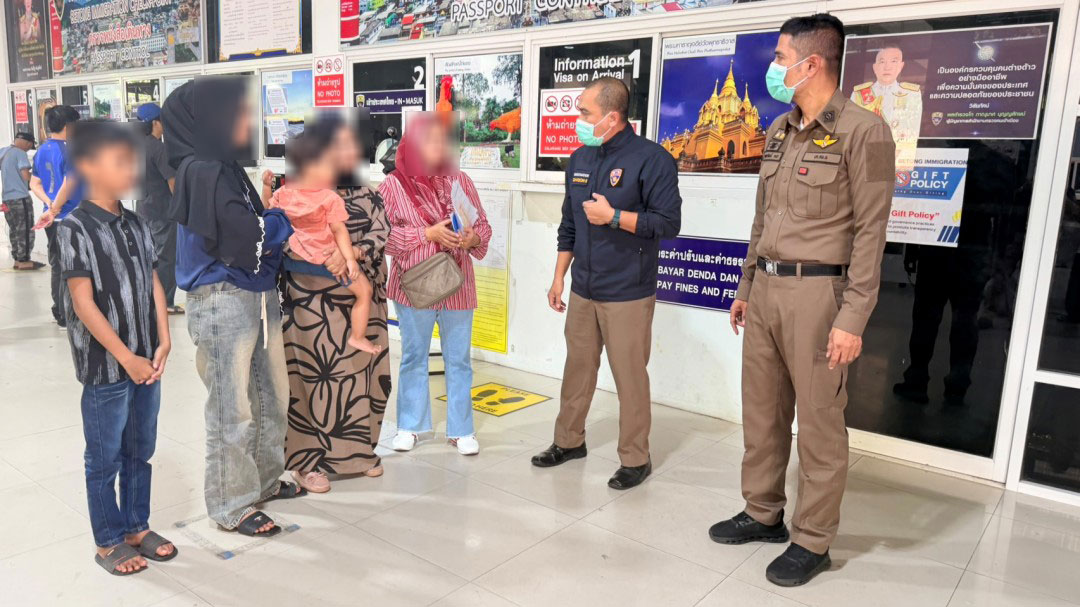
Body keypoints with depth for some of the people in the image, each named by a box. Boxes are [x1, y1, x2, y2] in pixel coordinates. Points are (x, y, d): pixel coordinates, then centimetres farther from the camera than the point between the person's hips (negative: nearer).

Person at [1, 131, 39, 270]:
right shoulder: (20, 153, -11)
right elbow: (26, 176, -19)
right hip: (20, 197, -8)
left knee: (14, 230, 13)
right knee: (25, 230, -1)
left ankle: (17, 260, 16)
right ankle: (24, 261, 0)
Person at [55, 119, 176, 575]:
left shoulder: (135, 224, 7)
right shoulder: (75, 228, -12)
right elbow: (84, 303, -15)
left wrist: (163, 343, -2)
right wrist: (127, 358, -16)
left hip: (146, 361, 6)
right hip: (105, 366, -6)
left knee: (140, 451, 17)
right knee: (105, 458, 8)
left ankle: (138, 527, 32)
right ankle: (109, 542, 23)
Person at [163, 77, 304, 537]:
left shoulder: (227, 167, 13)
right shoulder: (201, 172, -14)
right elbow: (244, 235, -20)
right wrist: (292, 217, -5)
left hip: (258, 295, 9)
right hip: (222, 301, -9)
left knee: (271, 393, 17)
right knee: (232, 409, 2)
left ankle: (265, 480, 34)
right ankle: (231, 506, 17)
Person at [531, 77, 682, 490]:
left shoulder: (650, 158, -11)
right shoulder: (579, 159, 10)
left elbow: (669, 223, -14)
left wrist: (613, 216, -18)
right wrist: (558, 278, 13)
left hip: (627, 294, -6)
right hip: (583, 290, 6)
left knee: (629, 377, 2)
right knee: (577, 369, 15)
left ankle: (635, 459, 17)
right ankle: (569, 441, 32)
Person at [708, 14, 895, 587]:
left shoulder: (862, 131, -9)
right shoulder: (778, 131, 14)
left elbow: (869, 232, -12)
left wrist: (852, 319, -16)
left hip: (817, 291, -7)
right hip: (765, 288, 7)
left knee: (819, 423, 2)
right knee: (761, 410, 14)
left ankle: (812, 541, 18)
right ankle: (763, 513, 31)